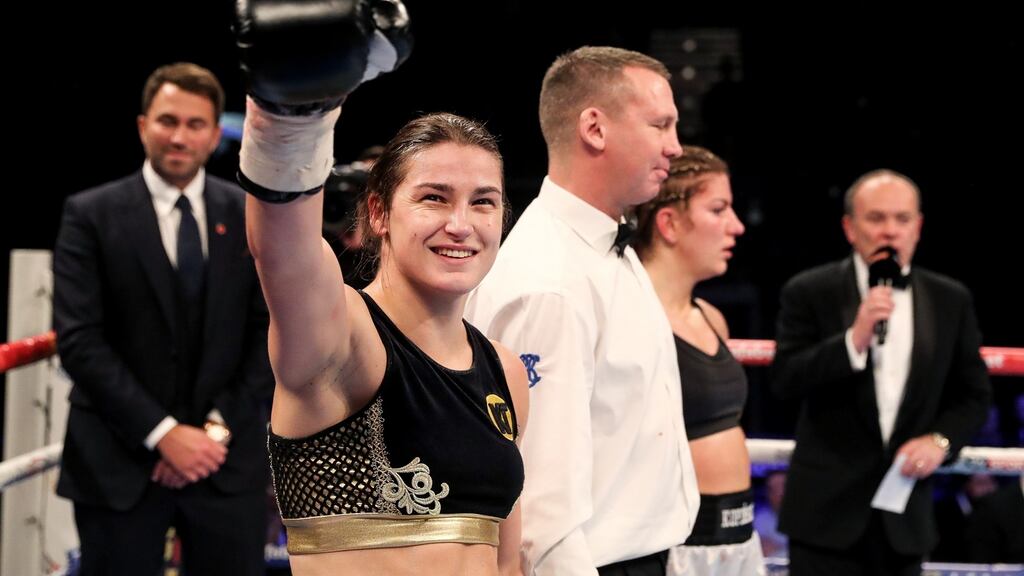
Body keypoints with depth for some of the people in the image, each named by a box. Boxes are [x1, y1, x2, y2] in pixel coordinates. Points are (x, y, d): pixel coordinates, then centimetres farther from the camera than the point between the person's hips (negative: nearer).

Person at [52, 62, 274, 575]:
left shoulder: (253, 217, 6)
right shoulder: (91, 215, -1)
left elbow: (271, 333, 4)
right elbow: (79, 340, -8)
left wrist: (220, 426, -8)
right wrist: (162, 432, -14)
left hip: (227, 458, 2)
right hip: (119, 461, -2)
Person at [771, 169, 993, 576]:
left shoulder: (951, 301, 7)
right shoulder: (810, 293, -2)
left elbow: (974, 396, 12)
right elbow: (784, 379, -11)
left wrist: (941, 439, -7)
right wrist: (855, 340, -21)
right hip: (827, 510, -3)